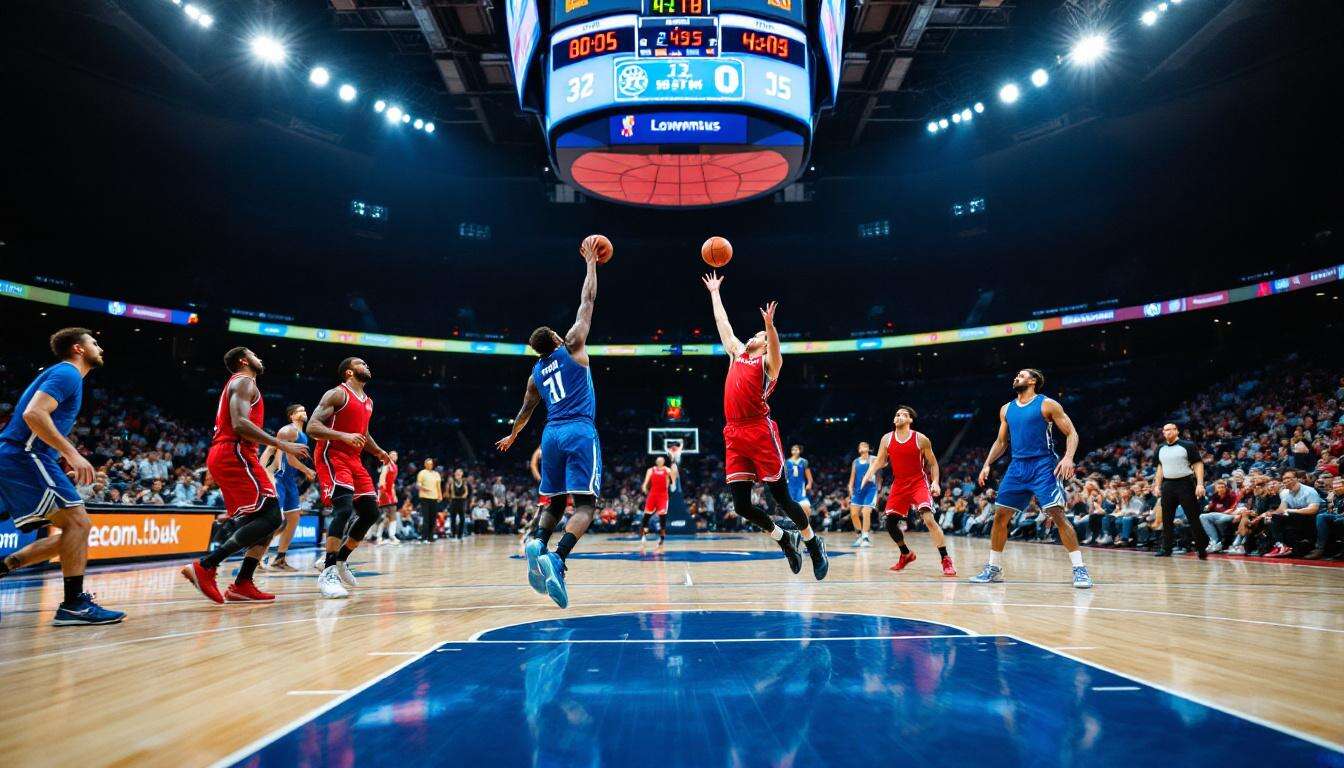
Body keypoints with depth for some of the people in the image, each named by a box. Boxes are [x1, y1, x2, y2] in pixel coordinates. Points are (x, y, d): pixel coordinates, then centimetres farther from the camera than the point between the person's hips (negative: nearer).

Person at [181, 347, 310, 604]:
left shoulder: (236, 384, 28)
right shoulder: (244, 381, -3)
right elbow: (240, 423, -19)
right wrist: (282, 445, -22)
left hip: (225, 456, 10)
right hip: (234, 454, -10)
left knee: (272, 519, 8)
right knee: (270, 516, -18)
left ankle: (242, 585, 2)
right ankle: (205, 566, -20)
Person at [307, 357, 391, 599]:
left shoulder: (368, 402, 17)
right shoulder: (337, 394, -8)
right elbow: (312, 427, -17)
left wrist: (378, 451, 14)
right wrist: (344, 436, -31)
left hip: (354, 459, 9)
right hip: (332, 457, -9)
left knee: (370, 512, 6)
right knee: (344, 508, -25)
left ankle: (340, 560, 21)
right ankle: (328, 572, -23)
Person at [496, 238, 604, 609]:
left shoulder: (535, 374, 18)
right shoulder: (572, 347, 6)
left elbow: (525, 411, 33)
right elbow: (588, 301, 10)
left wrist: (512, 436, 51)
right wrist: (590, 262, 20)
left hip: (552, 435, 5)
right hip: (580, 432, -5)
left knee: (555, 501, 19)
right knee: (584, 505, -10)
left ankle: (537, 543, -9)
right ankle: (556, 558, -33)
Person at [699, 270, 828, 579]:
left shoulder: (769, 361, 5)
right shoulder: (737, 354, 23)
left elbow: (775, 346, -18)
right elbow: (723, 325, 32)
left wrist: (769, 325, -36)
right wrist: (715, 292, 38)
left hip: (760, 432, -6)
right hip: (734, 435, 6)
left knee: (781, 497, 0)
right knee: (741, 505, 3)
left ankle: (813, 543, 19)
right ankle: (784, 538, 24)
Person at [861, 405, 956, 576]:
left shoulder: (921, 439, -9)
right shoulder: (887, 439, 0)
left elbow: (933, 463, 0)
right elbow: (879, 461, 5)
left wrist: (935, 482, -14)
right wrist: (868, 474, -13)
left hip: (919, 483, -4)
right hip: (899, 485, 5)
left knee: (928, 518, -22)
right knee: (890, 522, 3)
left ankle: (946, 560, -17)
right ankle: (906, 555, 28)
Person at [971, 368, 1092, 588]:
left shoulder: (1047, 404, -4)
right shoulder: (1006, 409, 13)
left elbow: (1071, 433, -5)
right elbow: (1001, 442, 22)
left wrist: (1068, 457, -22)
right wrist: (987, 464, 10)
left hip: (1044, 466, -6)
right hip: (1017, 466, 6)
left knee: (1057, 515, -14)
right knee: (1000, 515, 3)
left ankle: (1080, 569, -6)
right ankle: (993, 568, 13)